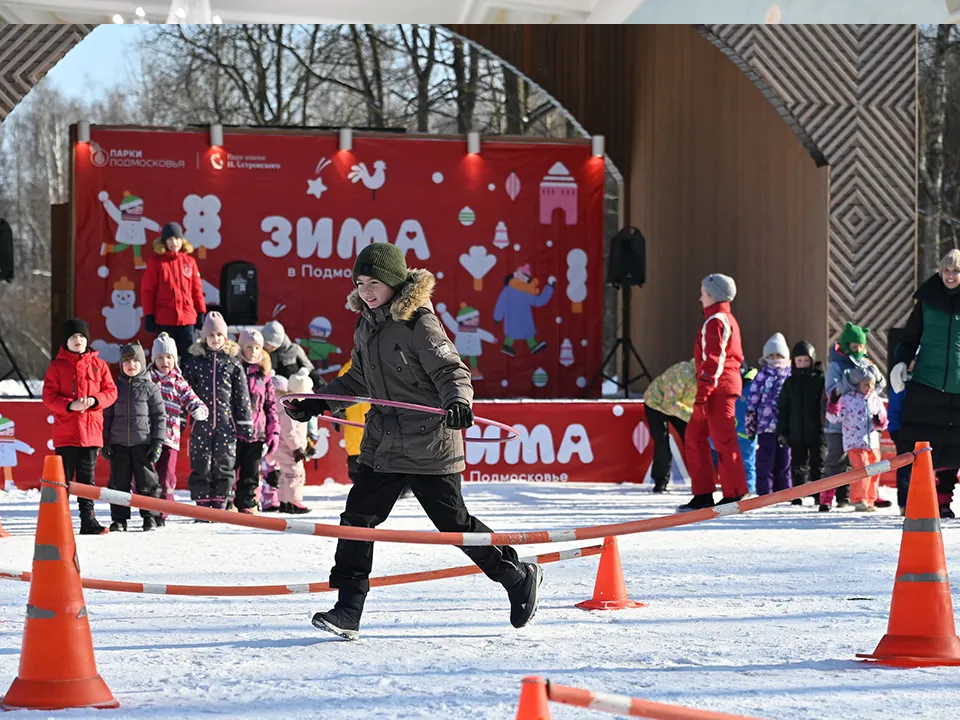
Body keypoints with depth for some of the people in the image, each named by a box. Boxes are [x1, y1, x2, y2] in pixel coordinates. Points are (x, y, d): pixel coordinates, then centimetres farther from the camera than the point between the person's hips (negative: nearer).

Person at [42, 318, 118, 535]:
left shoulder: (98, 364, 8)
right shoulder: (57, 366, 3)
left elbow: (111, 391, 7)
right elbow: (49, 396, -1)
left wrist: (94, 400, -12)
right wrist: (70, 405, -17)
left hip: (91, 430, 2)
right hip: (65, 433, -2)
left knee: (87, 477, 7)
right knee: (64, 478, -1)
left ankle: (88, 520, 10)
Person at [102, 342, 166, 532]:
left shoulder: (150, 388, 1)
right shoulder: (116, 387, 8)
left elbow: (159, 416, 2)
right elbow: (107, 415, 11)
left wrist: (157, 442, -4)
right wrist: (105, 442, 6)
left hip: (143, 443, -2)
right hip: (119, 444, 2)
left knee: (147, 481, 1)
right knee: (119, 482, 4)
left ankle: (150, 517, 11)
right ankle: (119, 519, 10)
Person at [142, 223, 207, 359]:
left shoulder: (189, 261, 8)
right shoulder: (156, 262, 0)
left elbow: (197, 289, 10)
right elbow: (147, 291, 0)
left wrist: (201, 312, 7)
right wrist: (148, 316, -5)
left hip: (187, 317, 2)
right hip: (164, 319, -2)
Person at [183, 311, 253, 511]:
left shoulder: (233, 363, 6)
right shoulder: (195, 361, 6)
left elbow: (242, 396, 8)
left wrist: (245, 424, 4)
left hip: (226, 422, 0)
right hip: (201, 424, 0)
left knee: (224, 465, 1)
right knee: (201, 465, -2)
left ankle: (219, 505, 9)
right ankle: (203, 506, 5)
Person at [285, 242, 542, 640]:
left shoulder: (419, 324, -13)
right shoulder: (365, 327, 10)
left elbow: (451, 370, -17)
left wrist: (457, 401, -37)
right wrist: (316, 404, 20)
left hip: (430, 446, -7)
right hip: (383, 446, 7)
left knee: (454, 522, 1)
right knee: (357, 518, -4)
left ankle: (518, 576, 21)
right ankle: (348, 609, -1)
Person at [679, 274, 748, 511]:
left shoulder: (716, 321, -12)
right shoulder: (727, 319, 21)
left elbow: (713, 360, -19)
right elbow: (736, 357, 24)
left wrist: (702, 395, -21)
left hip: (718, 388, -11)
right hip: (728, 384, 11)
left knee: (724, 440, -7)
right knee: (695, 436, 11)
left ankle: (733, 496, -4)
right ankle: (702, 495, 11)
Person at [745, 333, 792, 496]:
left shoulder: (791, 376, 7)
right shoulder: (762, 376, 4)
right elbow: (753, 399, 4)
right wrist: (750, 422, 0)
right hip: (765, 424, -1)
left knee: (784, 462, 7)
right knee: (765, 462, -1)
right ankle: (764, 493, 3)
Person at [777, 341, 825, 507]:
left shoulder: (820, 379, -1)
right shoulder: (790, 382, 9)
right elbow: (783, 409, 11)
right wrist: (782, 431, 5)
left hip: (817, 432, -3)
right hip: (796, 433, 3)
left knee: (818, 465, 2)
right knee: (798, 466, 7)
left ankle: (819, 496, 7)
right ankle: (797, 496, 13)